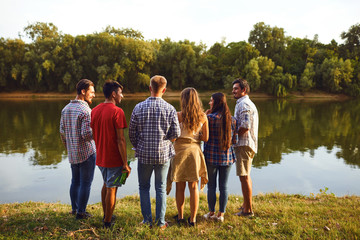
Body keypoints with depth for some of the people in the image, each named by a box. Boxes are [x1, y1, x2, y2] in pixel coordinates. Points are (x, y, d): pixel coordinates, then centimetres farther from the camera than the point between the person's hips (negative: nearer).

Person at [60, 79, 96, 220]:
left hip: (72, 154, 8)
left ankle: (74, 208, 30)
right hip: (87, 153, -7)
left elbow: (62, 132, 10)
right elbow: (86, 134, -24)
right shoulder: (85, 111, -18)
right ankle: (81, 212, 12)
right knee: (85, 183, 4)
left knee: (75, 181, 19)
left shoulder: (66, 109, 7)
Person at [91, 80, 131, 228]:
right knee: (111, 189, 6)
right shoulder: (117, 111, -18)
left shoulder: (94, 110, 5)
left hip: (100, 157, 7)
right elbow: (120, 140, -20)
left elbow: (93, 135, 11)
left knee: (106, 185, 23)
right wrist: (125, 163, -16)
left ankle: (106, 215, 36)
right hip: (114, 159, -7)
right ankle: (108, 221, 18)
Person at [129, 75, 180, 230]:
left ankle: (147, 220, 20)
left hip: (144, 154, 0)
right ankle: (161, 222, 18)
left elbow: (132, 133, -2)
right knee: (161, 188, 11)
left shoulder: (139, 108, -6)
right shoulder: (170, 109, -8)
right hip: (164, 154, 0)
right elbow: (176, 133, -7)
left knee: (144, 187, 16)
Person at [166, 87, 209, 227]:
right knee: (193, 186, 10)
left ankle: (180, 216, 24)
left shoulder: (180, 116, -11)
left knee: (180, 186, 11)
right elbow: (205, 138, -1)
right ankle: (192, 219, 17)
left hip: (180, 151, -2)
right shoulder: (203, 117, -2)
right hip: (194, 151, 2)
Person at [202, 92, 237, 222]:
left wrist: (205, 115, -2)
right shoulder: (232, 119, 1)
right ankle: (221, 214, 18)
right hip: (227, 156, 3)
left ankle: (211, 212, 19)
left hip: (211, 156, -3)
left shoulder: (209, 118, -13)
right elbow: (234, 140, 3)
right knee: (223, 186, 10)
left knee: (211, 185, 9)